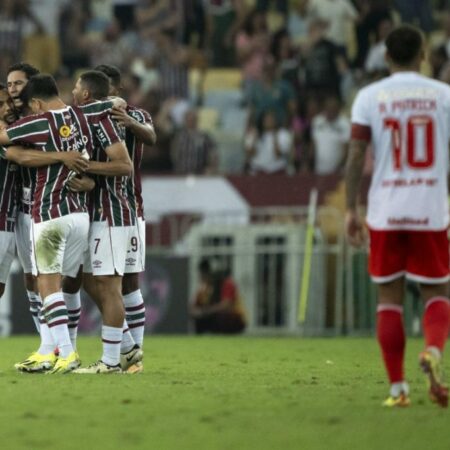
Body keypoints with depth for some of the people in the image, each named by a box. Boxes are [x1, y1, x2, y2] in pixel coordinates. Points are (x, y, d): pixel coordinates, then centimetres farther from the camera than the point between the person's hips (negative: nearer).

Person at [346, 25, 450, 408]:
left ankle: (398, 387, 3)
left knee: (389, 298, 8)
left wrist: (351, 210, 4)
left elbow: (356, 156, -2)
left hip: (386, 214, 0)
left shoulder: (370, 97, 1)